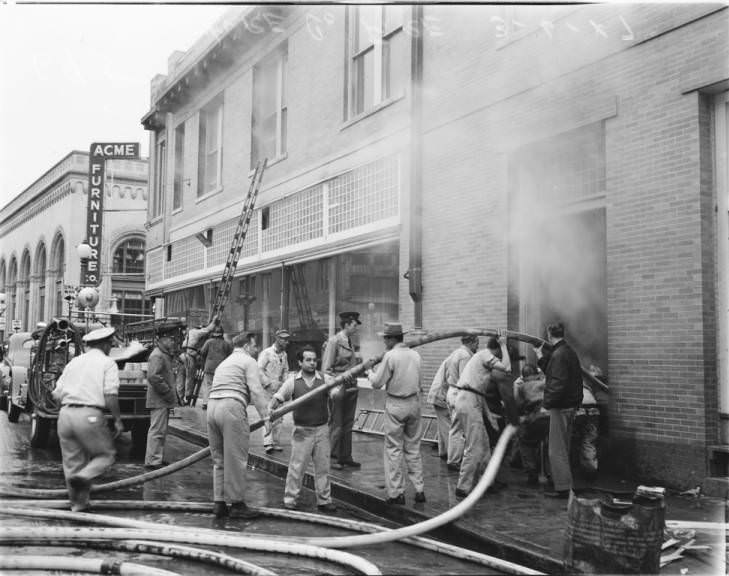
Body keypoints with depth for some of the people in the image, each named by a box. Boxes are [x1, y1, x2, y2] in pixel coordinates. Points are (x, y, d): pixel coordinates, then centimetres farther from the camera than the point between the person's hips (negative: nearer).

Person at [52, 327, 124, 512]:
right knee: (106, 454, 11)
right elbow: (111, 394, -10)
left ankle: (78, 503, 18)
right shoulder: (108, 363, 3)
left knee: (72, 461, 15)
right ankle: (83, 477, -15)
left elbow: (57, 394, 15)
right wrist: (117, 419, -2)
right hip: (89, 415, -5)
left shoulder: (73, 362, 19)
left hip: (65, 413, 6)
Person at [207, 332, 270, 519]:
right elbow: (256, 390, -6)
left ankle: (219, 503, 13)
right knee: (236, 460, -2)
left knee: (219, 459, 13)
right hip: (232, 407, -8)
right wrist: (265, 416, -7)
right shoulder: (248, 361, 6)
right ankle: (236, 504, 2)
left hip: (212, 406, 8)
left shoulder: (223, 363, 30)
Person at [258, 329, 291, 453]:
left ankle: (275, 442, 15)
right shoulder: (266, 352, -8)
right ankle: (267, 443, -17)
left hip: (279, 389, 6)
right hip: (267, 388, -6)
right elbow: (259, 370, -11)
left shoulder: (284, 355, 12)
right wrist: (269, 383, -14)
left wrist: (284, 384, 5)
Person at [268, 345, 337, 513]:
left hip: (322, 429, 2)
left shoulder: (325, 379, 0)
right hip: (302, 430, -1)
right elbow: (278, 397, -2)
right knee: (297, 466, 2)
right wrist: (271, 408, -21)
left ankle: (324, 500, 17)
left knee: (322, 467, 8)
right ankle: (290, 499, 14)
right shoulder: (293, 381, -1)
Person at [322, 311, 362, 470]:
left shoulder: (350, 342, 13)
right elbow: (326, 369, -12)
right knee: (336, 426, 1)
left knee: (348, 425, 12)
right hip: (338, 388, -8)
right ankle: (333, 458, 10)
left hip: (351, 387, 8)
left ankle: (346, 457, 20)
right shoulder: (334, 341, -10)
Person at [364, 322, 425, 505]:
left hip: (395, 404, -6)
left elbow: (377, 383, -10)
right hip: (414, 402, 6)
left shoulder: (390, 356, -14)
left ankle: (396, 493, 6)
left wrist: (369, 370, 9)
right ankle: (419, 490, 15)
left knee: (394, 449, 3)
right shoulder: (415, 355, 5)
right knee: (413, 447, 14)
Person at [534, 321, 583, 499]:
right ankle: (566, 484, 25)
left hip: (560, 407, -10)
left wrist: (548, 402, -19)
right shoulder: (569, 352, 13)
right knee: (563, 449, 18)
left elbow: (558, 383, -25)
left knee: (557, 450, -2)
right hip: (571, 405, 10)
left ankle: (562, 488, 1)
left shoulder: (559, 355, -18)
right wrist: (540, 357, 21)